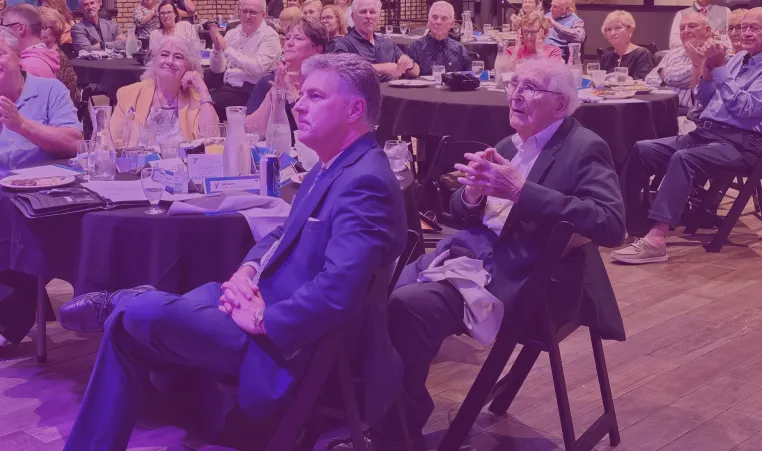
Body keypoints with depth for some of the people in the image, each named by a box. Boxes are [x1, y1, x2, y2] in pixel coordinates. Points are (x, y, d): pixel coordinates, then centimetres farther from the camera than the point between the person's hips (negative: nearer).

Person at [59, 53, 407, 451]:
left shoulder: (364, 183, -23)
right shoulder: (332, 166, 12)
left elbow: (338, 291, -34)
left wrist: (262, 321, -21)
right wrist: (247, 271, -2)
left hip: (285, 342, -10)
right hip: (261, 300, 10)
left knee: (143, 314, -19)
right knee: (126, 329, 5)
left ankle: (121, 302, 18)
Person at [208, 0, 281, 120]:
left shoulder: (269, 36, -7)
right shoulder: (232, 33, 12)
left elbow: (257, 68, -22)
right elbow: (217, 69, 10)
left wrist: (227, 49, -22)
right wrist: (217, 47, -8)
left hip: (249, 90, -6)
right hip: (226, 86, 6)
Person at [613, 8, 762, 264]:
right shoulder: (737, 59, 19)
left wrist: (719, 68, -16)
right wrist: (707, 69, 1)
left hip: (739, 143, -8)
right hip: (704, 133, 8)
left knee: (683, 158, -35)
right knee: (642, 149, -11)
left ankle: (655, 239, -41)